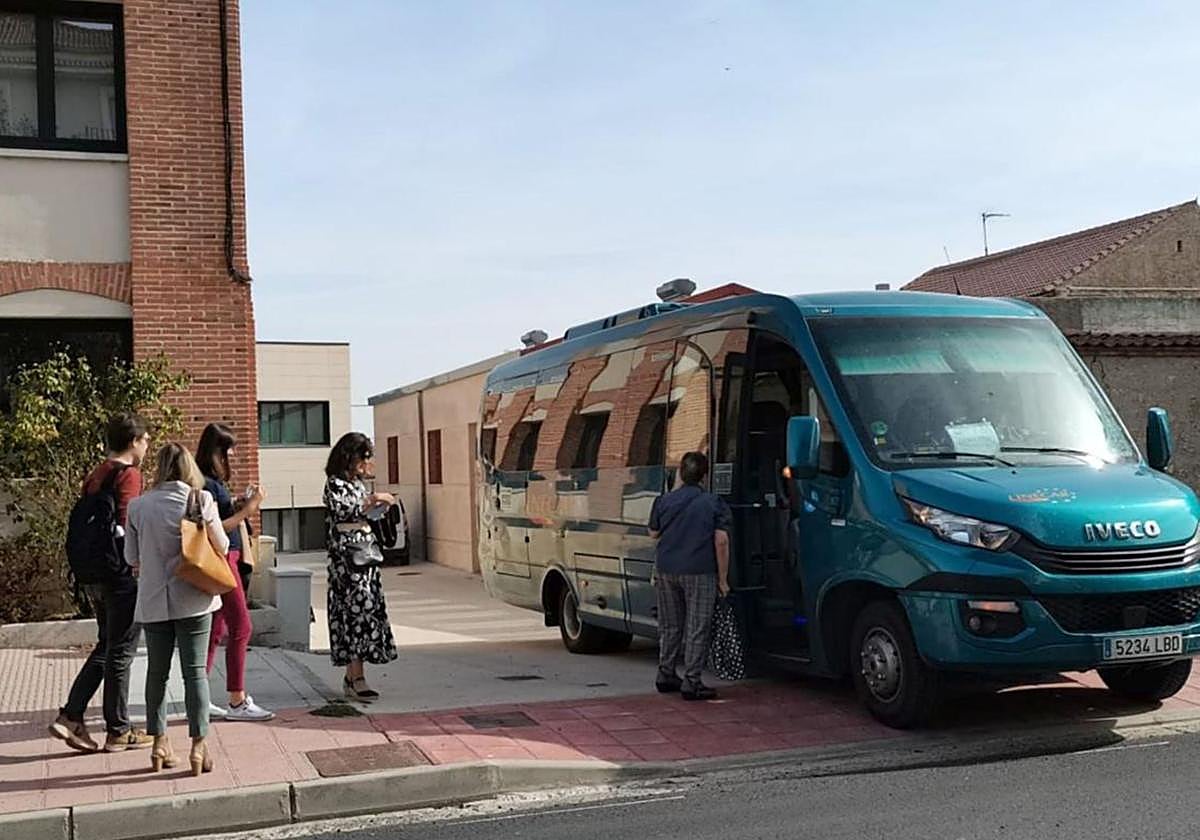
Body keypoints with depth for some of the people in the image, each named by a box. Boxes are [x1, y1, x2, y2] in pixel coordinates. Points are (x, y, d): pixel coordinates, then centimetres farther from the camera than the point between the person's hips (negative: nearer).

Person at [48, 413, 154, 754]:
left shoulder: (95, 476, 14)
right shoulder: (128, 474, -12)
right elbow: (126, 526, -22)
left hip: (93, 574, 8)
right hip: (121, 574, -8)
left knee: (106, 646, 18)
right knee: (120, 652, 1)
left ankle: (71, 716, 13)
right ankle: (118, 731, 10)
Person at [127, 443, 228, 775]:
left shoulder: (138, 506, -1)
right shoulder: (201, 500, -7)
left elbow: (132, 558, 5)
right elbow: (221, 547, -2)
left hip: (153, 601, 2)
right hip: (193, 599, -2)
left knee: (157, 672, 13)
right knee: (195, 671, 3)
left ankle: (159, 744, 19)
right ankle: (198, 746, 1)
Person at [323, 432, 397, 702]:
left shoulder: (358, 483, 17)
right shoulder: (335, 483, -7)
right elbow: (342, 512, -21)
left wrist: (379, 507, 9)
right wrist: (372, 501, -18)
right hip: (346, 556, -9)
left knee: (367, 608, 6)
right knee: (356, 608, -12)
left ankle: (351, 676, 12)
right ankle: (357, 679, -11)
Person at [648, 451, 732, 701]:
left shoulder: (664, 501, 4)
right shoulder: (713, 503, -4)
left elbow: (654, 533, 14)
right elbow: (721, 542, -9)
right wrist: (723, 579, -4)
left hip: (666, 570, 4)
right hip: (699, 572, -4)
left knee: (670, 626, 16)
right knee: (698, 628, 1)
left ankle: (666, 676, 23)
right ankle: (691, 682, -2)